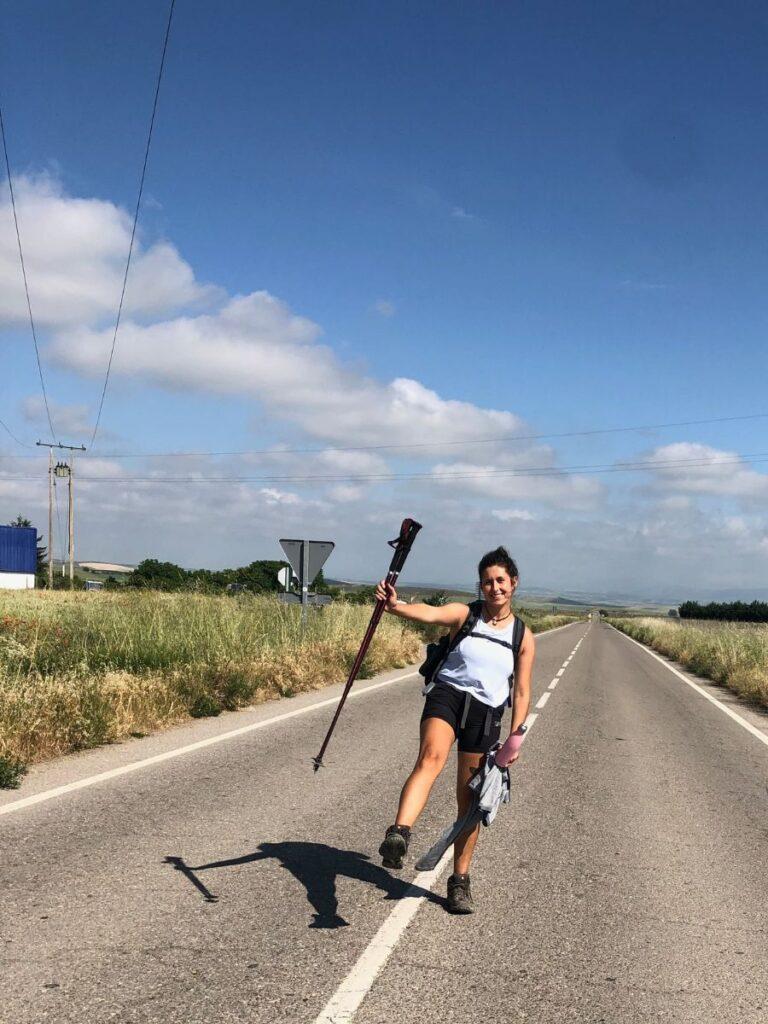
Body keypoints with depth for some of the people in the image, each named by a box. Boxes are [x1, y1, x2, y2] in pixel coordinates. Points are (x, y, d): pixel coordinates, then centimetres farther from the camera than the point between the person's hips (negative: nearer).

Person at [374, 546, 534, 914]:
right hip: (448, 694, -2)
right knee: (430, 758, -33)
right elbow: (429, 613, -21)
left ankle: (460, 881, 22)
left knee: (469, 802, 7)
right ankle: (398, 835, -49)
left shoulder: (524, 637, 7)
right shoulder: (464, 615, 0)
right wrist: (394, 605, -41)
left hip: (486, 713, 2)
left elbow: (522, 692, 9)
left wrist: (514, 737, 1)